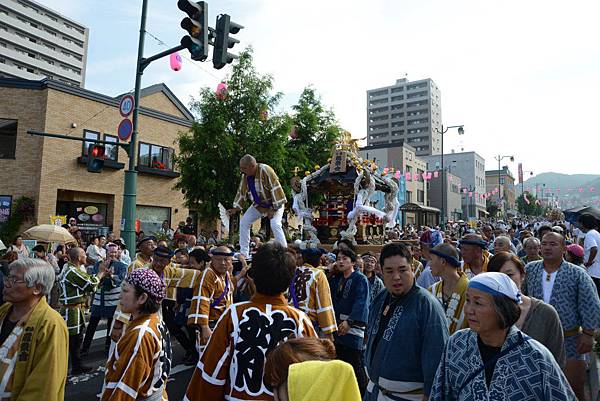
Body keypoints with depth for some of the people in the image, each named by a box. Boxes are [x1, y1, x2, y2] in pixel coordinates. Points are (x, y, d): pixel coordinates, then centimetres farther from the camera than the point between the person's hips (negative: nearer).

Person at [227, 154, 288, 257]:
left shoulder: (265, 170, -28)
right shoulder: (245, 176, -7)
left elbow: (276, 189, -28)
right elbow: (241, 192, 5)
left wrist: (274, 209, -27)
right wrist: (235, 209, 0)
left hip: (274, 203, -7)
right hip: (258, 204, 7)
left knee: (275, 225, -27)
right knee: (244, 222, 0)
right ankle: (243, 254, 9)